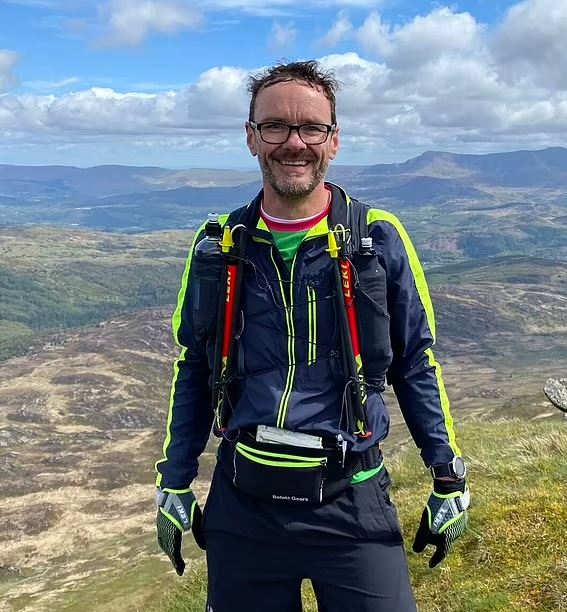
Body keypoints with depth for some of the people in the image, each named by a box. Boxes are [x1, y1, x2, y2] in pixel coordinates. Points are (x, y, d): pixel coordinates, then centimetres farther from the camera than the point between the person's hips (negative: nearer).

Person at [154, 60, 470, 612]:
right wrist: (173, 486, 9)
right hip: (241, 503, 2)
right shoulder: (218, 247, 1)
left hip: (351, 504, -1)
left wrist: (449, 480, 3)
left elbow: (416, 365, 4)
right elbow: (193, 371, 9)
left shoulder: (379, 239, -4)